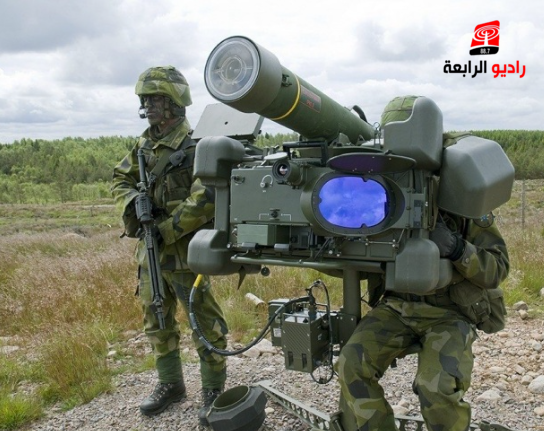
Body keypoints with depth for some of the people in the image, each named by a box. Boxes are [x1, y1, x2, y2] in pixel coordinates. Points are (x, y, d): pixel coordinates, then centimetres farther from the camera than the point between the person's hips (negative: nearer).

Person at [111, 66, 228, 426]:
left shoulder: (195, 146, -15)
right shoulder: (145, 145, 9)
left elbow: (204, 202, -24)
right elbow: (121, 178, 19)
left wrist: (165, 231, -19)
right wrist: (130, 201, -3)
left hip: (183, 251, -8)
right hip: (150, 251, 8)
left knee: (205, 323, 3)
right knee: (157, 322, 18)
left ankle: (214, 390, 19)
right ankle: (170, 384, 34)